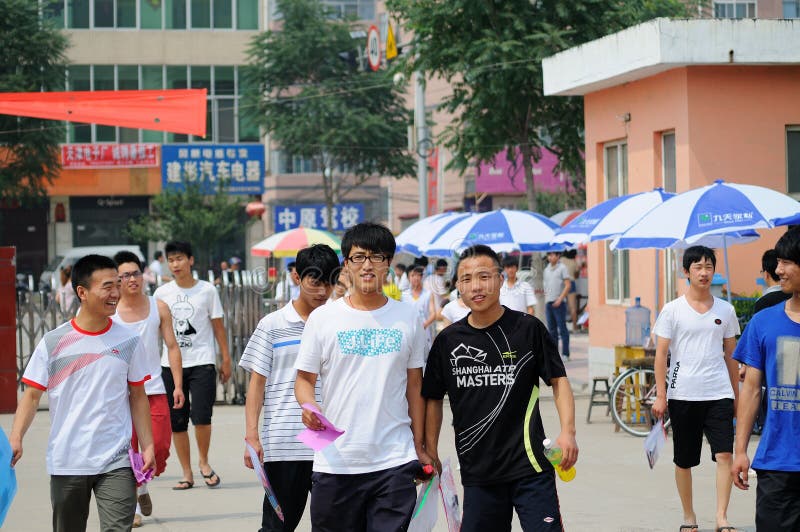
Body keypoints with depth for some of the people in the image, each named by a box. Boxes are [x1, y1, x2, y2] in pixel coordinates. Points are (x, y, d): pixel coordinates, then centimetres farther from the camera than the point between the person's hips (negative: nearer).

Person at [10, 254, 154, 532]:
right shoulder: (53, 342, -2)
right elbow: (32, 395, -1)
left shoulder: (128, 340, 2)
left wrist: (147, 445, 1)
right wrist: (15, 438, -15)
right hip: (65, 464, 0)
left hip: (116, 464, 0)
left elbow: (137, 396, 8)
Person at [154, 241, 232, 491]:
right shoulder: (162, 293, 6)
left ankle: (203, 462, 11)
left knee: (201, 416, -14)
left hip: (202, 362, -2)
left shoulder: (207, 290, 2)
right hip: (171, 364, 2)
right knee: (177, 422, 4)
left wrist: (226, 358, 4)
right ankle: (187, 473, 15)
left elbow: (218, 326, 7)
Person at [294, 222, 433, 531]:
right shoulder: (322, 318, 3)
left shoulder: (408, 318, 8)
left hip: (395, 461, 0)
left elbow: (414, 385, 12)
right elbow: (304, 378, 7)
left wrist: (418, 445, 10)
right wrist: (308, 405, -15)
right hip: (335, 461, 0)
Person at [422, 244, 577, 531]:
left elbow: (558, 380, 3)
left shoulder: (528, 328, -2)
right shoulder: (447, 340, 5)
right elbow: (434, 398, 15)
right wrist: (430, 451, 9)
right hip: (477, 472, 3)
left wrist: (568, 432, -11)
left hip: (530, 467, -3)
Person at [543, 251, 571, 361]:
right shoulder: (546, 269, 15)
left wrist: (560, 299, -16)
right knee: (551, 329, 8)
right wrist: (546, 300, 12)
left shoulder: (562, 268, -4)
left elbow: (568, 285, -9)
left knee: (562, 329, -5)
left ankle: (565, 354, -3)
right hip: (548, 302, 6)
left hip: (559, 303, -6)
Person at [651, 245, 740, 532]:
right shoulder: (672, 310, 0)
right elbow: (661, 353, -1)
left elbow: (730, 355, 16)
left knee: (724, 455, -13)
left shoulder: (725, 311, 8)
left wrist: (736, 394, 16)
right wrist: (660, 395, -8)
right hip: (683, 395, -1)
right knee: (684, 461, 7)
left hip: (719, 394, 1)